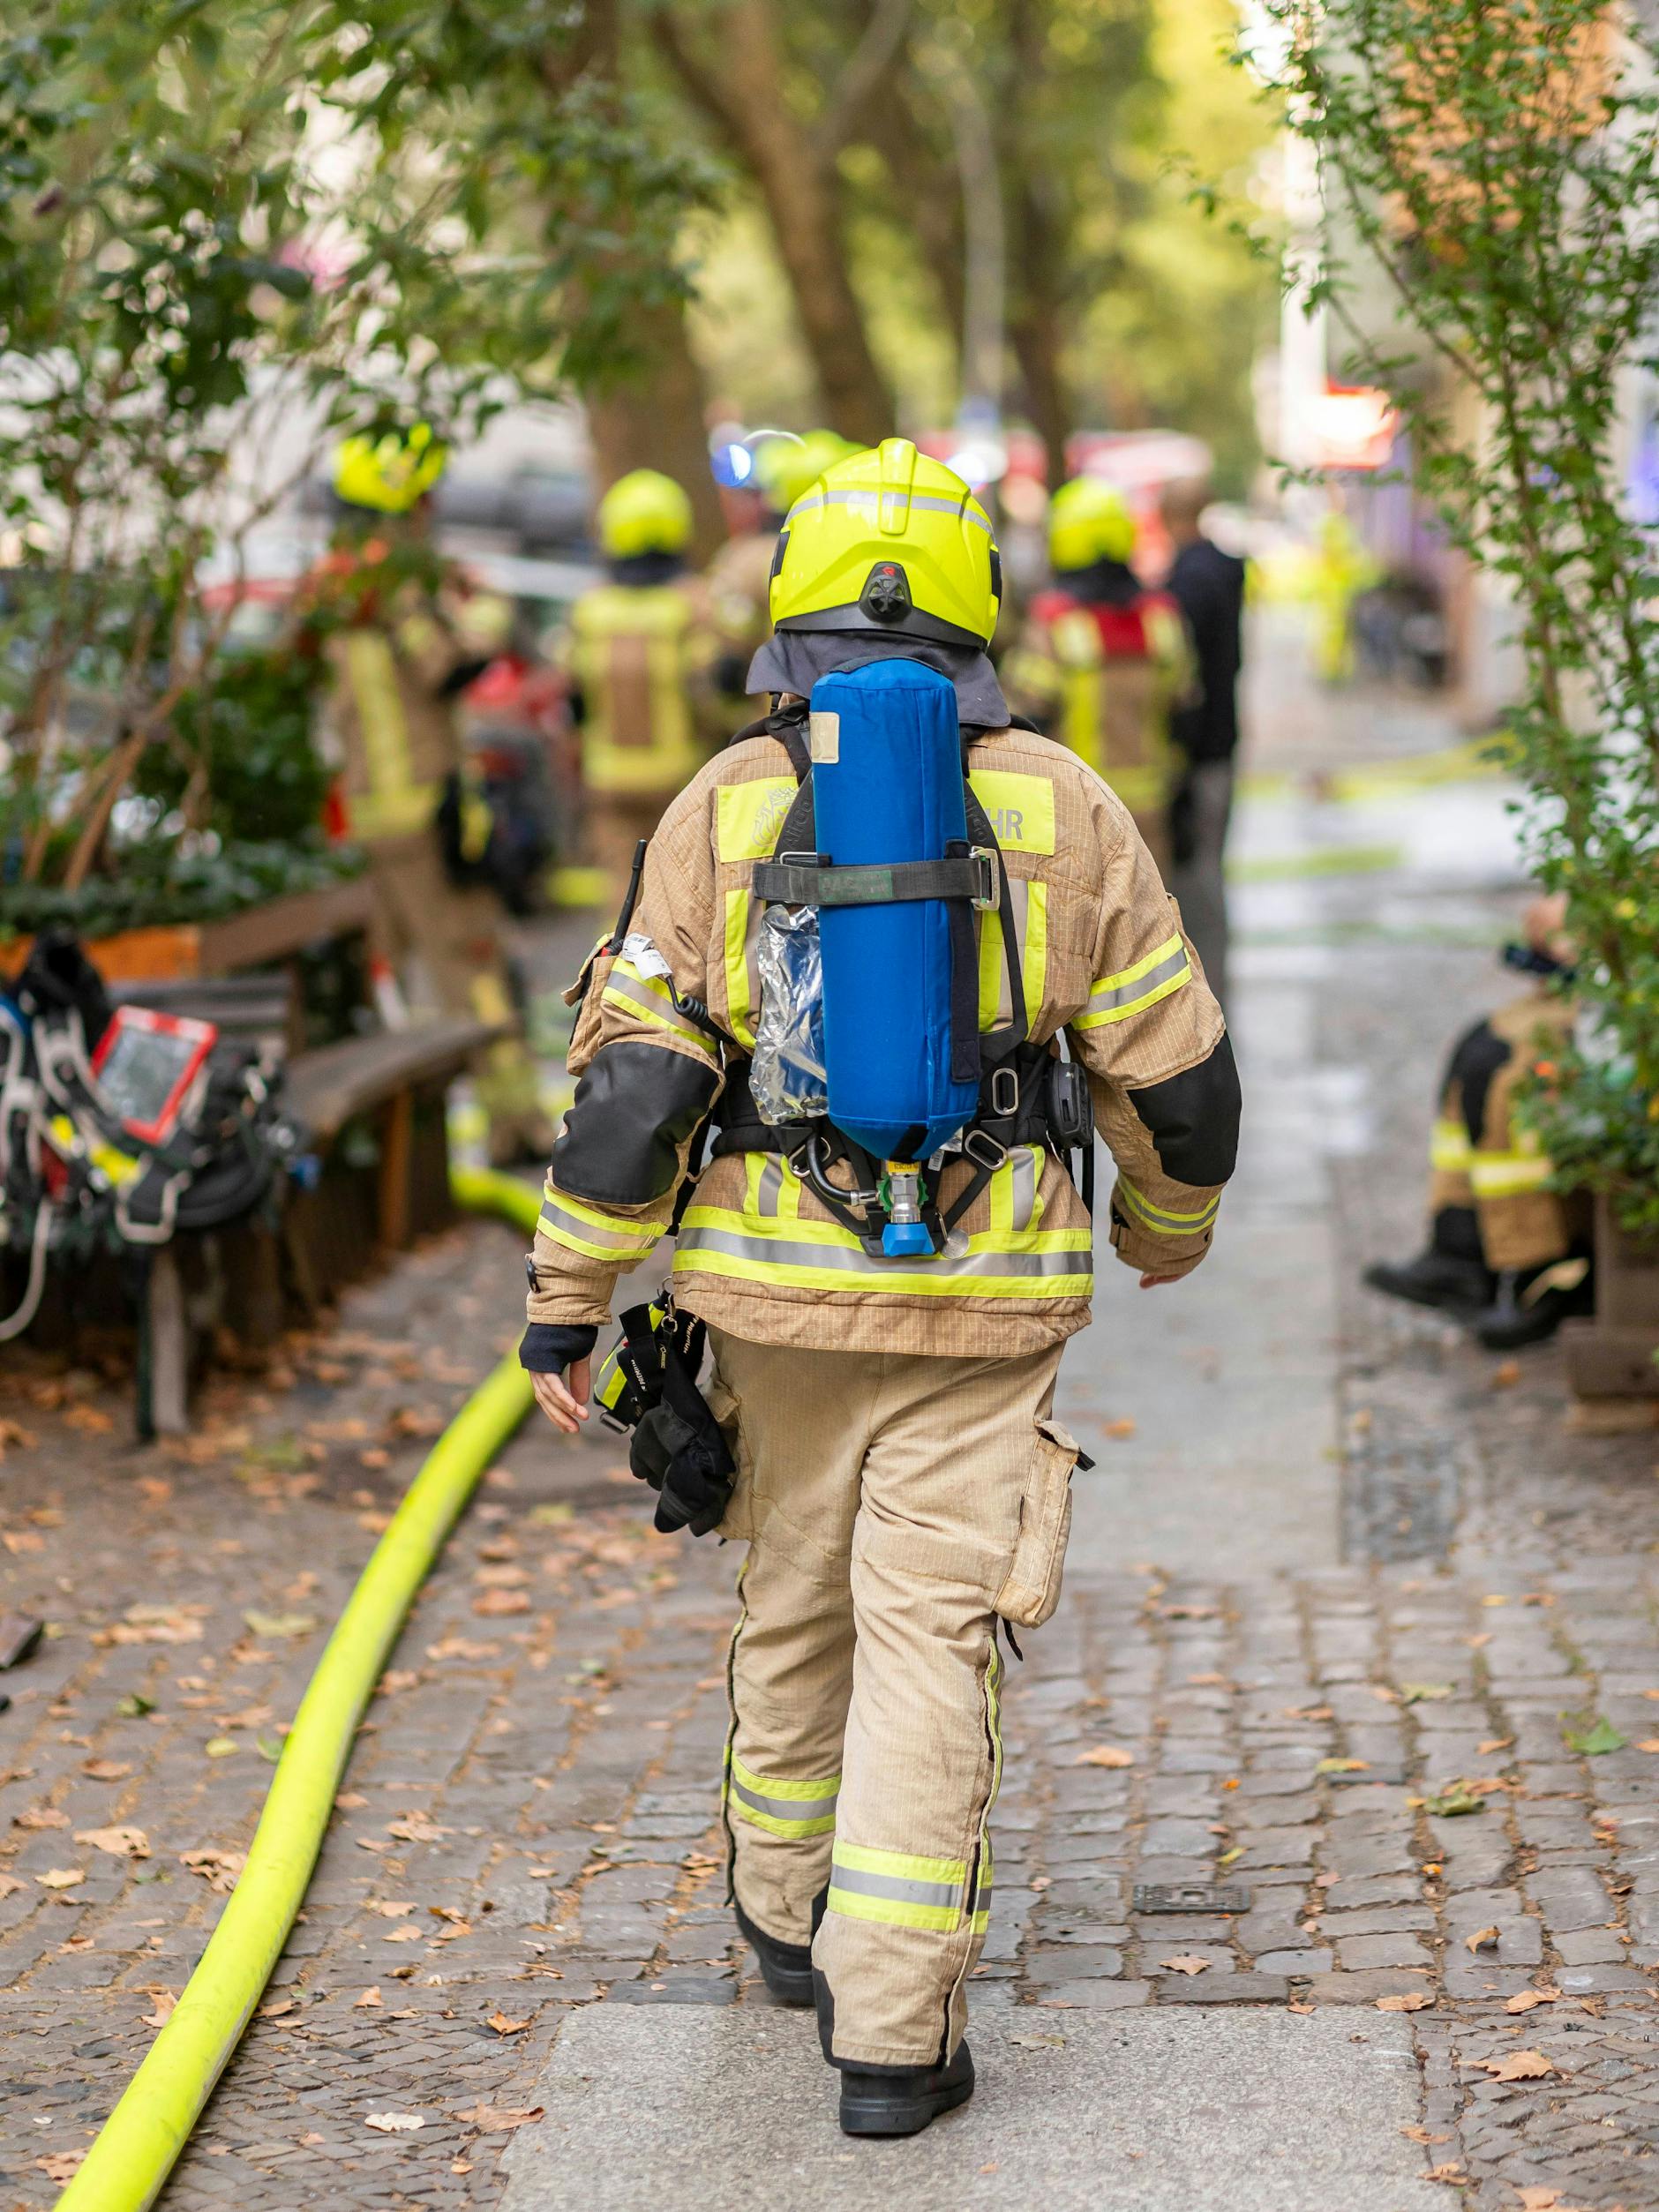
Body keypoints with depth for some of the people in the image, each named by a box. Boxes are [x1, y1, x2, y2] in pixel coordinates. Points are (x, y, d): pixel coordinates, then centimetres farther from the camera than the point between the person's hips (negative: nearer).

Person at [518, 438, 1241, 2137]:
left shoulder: (725, 807, -2)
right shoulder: (1059, 805, -1)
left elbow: (636, 1072, -7)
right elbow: (1176, 1070, 3)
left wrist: (566, 1299, -1)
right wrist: (1173, 1218, 22)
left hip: (783, 1291, 2)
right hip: (984, 1301, -1)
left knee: (795, 1600, 20)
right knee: (928, 1641, 0)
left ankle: (791, 1914, 40)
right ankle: (890, 2032, -3)